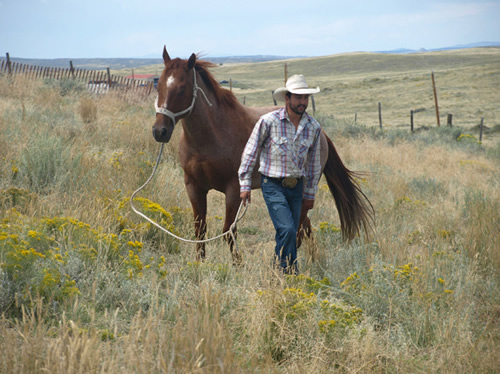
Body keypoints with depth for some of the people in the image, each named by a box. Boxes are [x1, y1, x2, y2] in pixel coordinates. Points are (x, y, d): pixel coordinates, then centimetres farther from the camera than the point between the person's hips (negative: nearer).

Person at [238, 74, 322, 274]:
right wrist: (245, 184, -3)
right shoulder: (268, 121, -12)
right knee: (287, 230, -16)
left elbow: (314, 162, 12)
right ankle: (290, 272, -4)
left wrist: (310, 194, 16)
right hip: (273, 185, -5)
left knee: (290, 234, 8)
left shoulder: (314, 127, 0)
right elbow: (250, 153, -2)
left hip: (296, 187, 5)